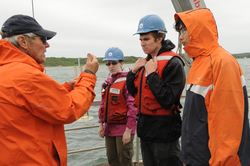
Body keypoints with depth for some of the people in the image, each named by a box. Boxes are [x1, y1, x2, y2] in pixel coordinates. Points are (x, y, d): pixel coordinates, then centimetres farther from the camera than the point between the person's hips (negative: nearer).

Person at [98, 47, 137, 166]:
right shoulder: (107, 82, 10)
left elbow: (133, 107, -18)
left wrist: (128, 130, -18)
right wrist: (101, 124, 14)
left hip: (123, 128, -7)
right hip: (109, 128, 7)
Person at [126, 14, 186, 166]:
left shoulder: (173, 63, -16)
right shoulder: (146, 62, 9)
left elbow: (168, 100, -24)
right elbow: (134, 92, 14)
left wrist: (152, 74, -20)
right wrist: (133, 71, -1)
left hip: (164, 131, -8)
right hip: (145, 130, 8)